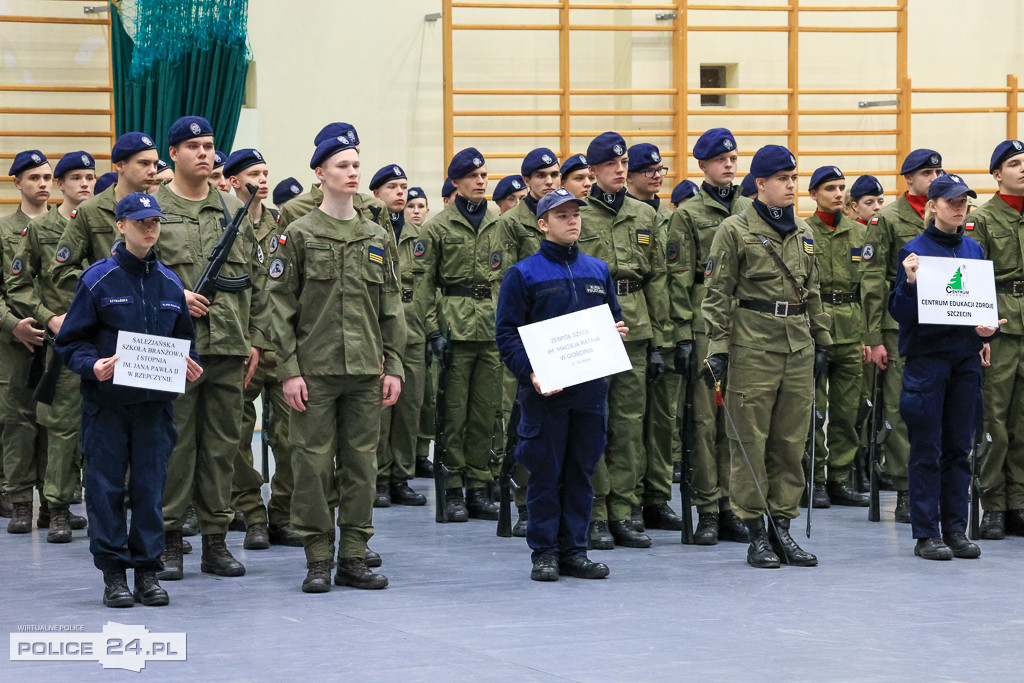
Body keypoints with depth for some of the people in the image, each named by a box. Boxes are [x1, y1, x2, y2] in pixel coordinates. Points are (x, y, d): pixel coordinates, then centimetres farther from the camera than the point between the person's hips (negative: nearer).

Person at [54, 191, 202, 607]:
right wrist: (93, 365, -19)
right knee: (106, 486, 0)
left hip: (156, 401, 3)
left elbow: (184, 339, 19)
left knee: (151, 486, 4)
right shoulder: (98, 279, -2)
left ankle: (147, 569, 12)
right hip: (107, 401, -3)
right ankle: (113, 572, 8)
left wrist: (190, 365, -1)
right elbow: (71, 341, -1)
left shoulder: (170, 284, 10)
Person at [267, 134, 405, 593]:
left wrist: (393, 366, 6)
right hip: (315, 370, -4)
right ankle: (318, 560, 5)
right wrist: (289, 370, -9)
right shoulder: (299, 235, 0)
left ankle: (354, 557, 12)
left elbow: (391, 307, 14)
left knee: (361, 462, 5)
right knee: (314, 462, -2)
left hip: (366, 371, 4)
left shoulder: (377, 238, 12)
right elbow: (282, 307, -3)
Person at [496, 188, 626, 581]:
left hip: (590, 387, 4)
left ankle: (574, 551, 14)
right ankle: (544, 552, 5)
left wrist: (618, 334, -1)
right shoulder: (523, 274, 0)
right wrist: (529, 372, -18)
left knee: (581, 470, 7)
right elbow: (507, 333, -4)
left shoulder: (598, 271, 14)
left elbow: (614, 320, 22)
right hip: (544, 389, -4)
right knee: (545, 471, -1)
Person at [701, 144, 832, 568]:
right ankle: (756, 534, 3)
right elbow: (716, 294, -5)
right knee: (750, 440, -2)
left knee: (792, 439, 6)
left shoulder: (803, 231, 14)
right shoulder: (735, 230, -3)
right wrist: (717, 348, -11)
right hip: (752, 346, -5)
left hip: (798, 345, 6)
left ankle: (783, 527, 13)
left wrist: (821, 337, 18)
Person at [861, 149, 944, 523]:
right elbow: (872, 280, -5)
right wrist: (874, 337, -10)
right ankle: (906, 495, -1)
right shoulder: (887, 219, -2)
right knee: (901, 409, -4)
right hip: (901, 326, -5)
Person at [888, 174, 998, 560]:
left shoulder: (974, 250, 11)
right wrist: (910, 282, -24)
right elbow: (900, 312, -7)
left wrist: (985, 330, -3)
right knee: (927, 450, -2)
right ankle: (926, 534, 2)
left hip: (966, 356, 5)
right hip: (926, 357, -5)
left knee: (959, 447, 7)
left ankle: (956, 529, 13)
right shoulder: (914, 251, -4)